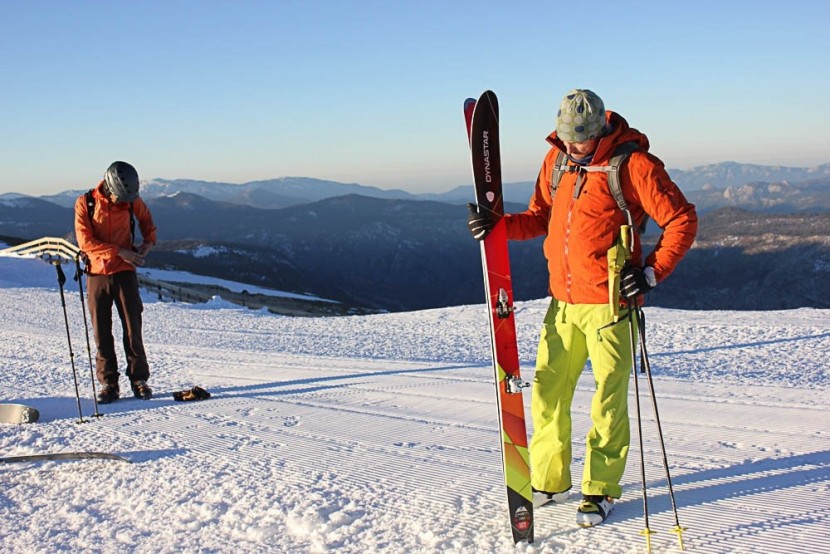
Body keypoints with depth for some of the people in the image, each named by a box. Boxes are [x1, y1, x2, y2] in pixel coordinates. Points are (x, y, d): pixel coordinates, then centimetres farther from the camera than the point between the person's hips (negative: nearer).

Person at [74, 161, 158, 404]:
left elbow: (146, 220, 20)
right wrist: (120, 251, -21)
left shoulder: (132, 201, -1)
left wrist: (149, 241, 0)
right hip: (97, 274, -1)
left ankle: (139, 379, 9)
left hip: (125, 272, 1)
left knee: (133, 329, 0)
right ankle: (108, 383, 10)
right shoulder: (85, 203, -8)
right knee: (102, 332, 2)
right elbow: (85, 241, -14)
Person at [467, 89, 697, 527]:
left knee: (608, 398, 1)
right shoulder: (557, 158, 8)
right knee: (547, 393, 7)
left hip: (608, 302, -5)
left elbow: (681, 220, -6)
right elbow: (540, 217, 17)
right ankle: (548, 482, 23)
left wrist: (652, 272, -14)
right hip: (563, 302, 6)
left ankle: (601, 490, 15)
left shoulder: (633, 164, -10)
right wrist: (497, 226, 1)